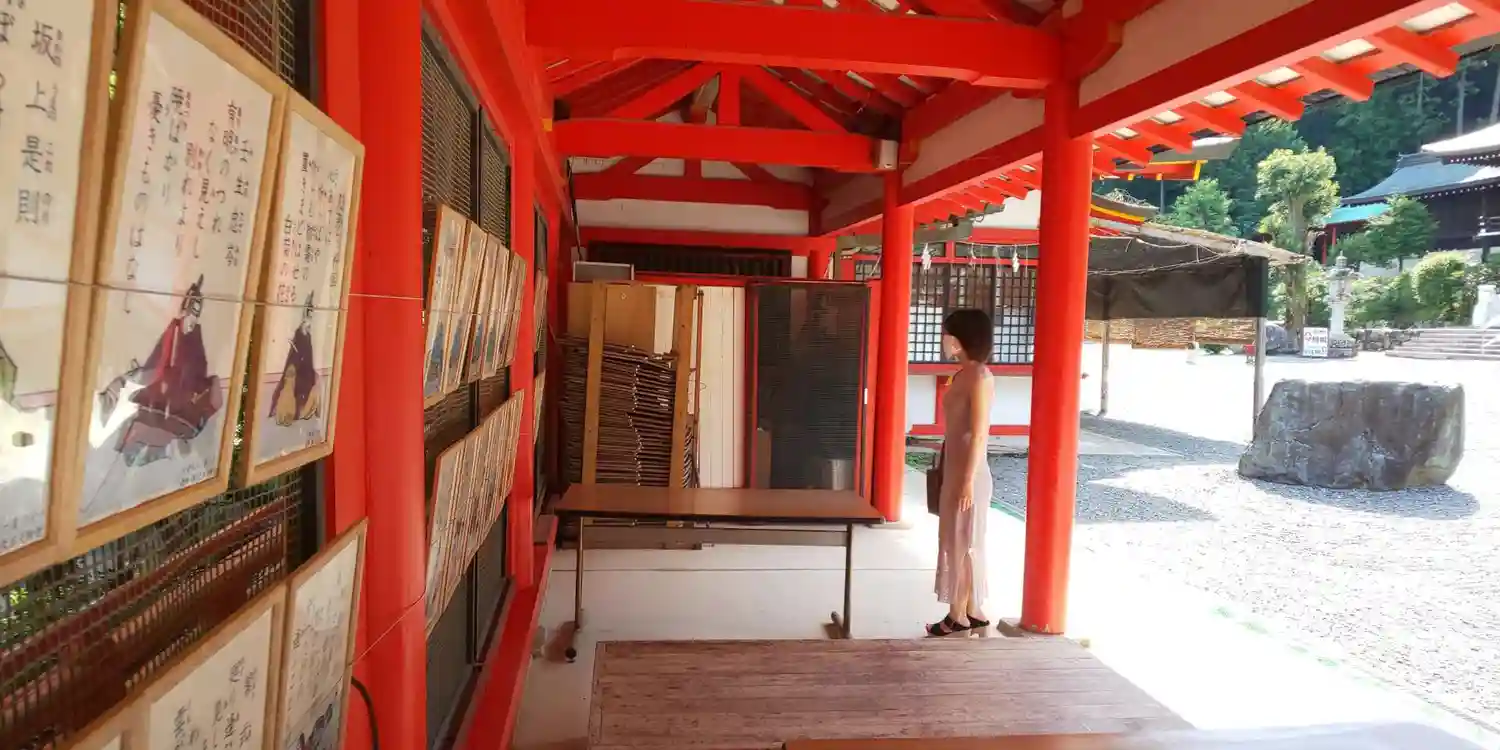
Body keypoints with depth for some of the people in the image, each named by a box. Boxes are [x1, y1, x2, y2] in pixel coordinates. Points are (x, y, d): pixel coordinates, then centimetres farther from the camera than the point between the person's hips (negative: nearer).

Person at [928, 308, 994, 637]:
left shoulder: (980, 376, -16)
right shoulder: (963, 374, 11)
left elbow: (979, 435, -19)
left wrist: (969, 481, -20)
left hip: (969, 474, -9)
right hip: (955, 470, 9)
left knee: (963, 543, 1)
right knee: (958, 543, 14)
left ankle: (960, 615, 12)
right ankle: (970, 612, 24)